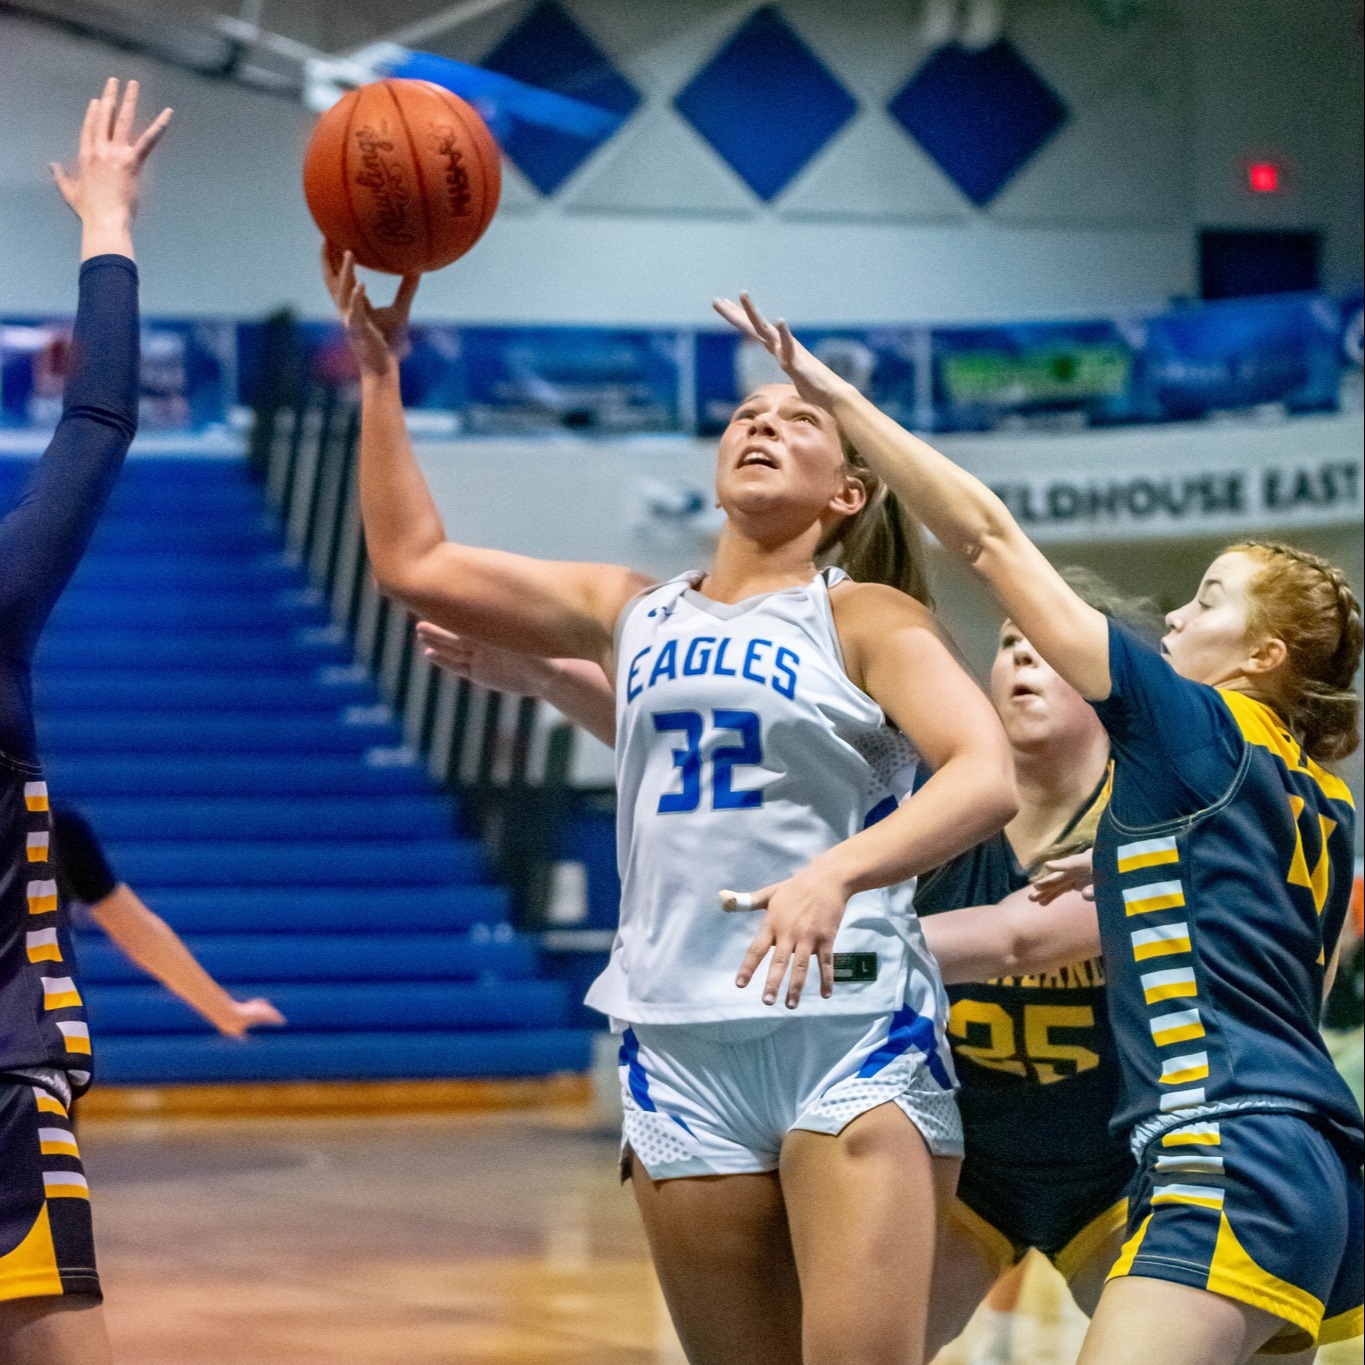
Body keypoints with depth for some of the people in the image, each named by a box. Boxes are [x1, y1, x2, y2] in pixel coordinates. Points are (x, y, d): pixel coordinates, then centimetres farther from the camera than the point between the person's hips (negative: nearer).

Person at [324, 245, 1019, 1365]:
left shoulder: (865, 621, 3)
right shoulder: (633, 613, 17)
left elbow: (988, 779, -14)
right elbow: (412, 560, 17)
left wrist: (838, 873, -29)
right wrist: (380, 367, 12)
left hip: (852, 1033, -4)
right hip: (679, 1048, 4)